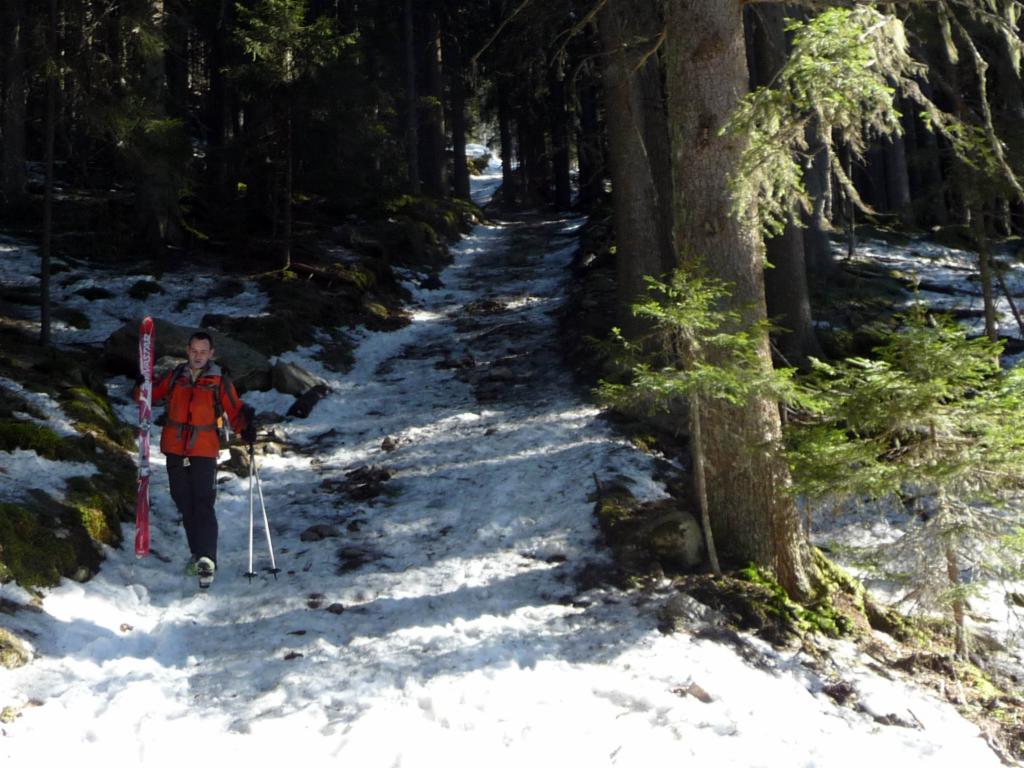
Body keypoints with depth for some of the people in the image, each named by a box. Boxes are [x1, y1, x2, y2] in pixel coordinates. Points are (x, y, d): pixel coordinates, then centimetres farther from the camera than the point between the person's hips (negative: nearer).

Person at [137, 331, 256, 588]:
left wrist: (245, 426, -18)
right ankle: (199, 554, 21)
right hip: (175, 451, 4)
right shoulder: (174, 376, 11)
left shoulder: (220, 380, 2)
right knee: (185, 505, 10)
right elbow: (151, 395, 17)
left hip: (204, 452, -4)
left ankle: (206, 560, -20)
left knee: (204, 505, -14)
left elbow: (234, 411, 1)